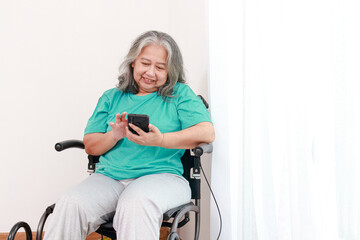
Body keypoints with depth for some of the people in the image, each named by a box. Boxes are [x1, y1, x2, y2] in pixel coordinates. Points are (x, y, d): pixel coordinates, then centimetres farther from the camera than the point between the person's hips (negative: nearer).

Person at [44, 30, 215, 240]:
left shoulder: (180, 94, 12)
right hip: (109, 177, 4)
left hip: (160, 176, -3)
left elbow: (207, 132, -5)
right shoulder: (112, 97, 21)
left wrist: (161, 140, -17)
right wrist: (115, 135, -5)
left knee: (135, 205, -38)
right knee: (70, 205, -27)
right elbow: (90, 146, 17)